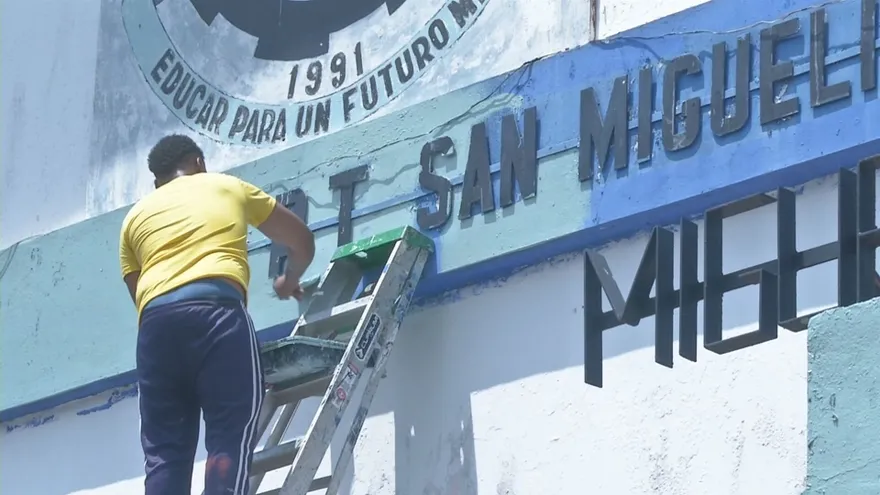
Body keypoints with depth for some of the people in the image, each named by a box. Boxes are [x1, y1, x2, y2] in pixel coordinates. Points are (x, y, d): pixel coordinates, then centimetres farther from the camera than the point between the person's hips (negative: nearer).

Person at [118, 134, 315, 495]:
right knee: (231, 439, -9)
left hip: (156, 319, 3)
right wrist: (290, 281, 56)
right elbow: (302, 241, 37)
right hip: (216, 310, -3)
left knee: (164, 453, 2)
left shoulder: (136, 216, 31)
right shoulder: (229, 188, 27)